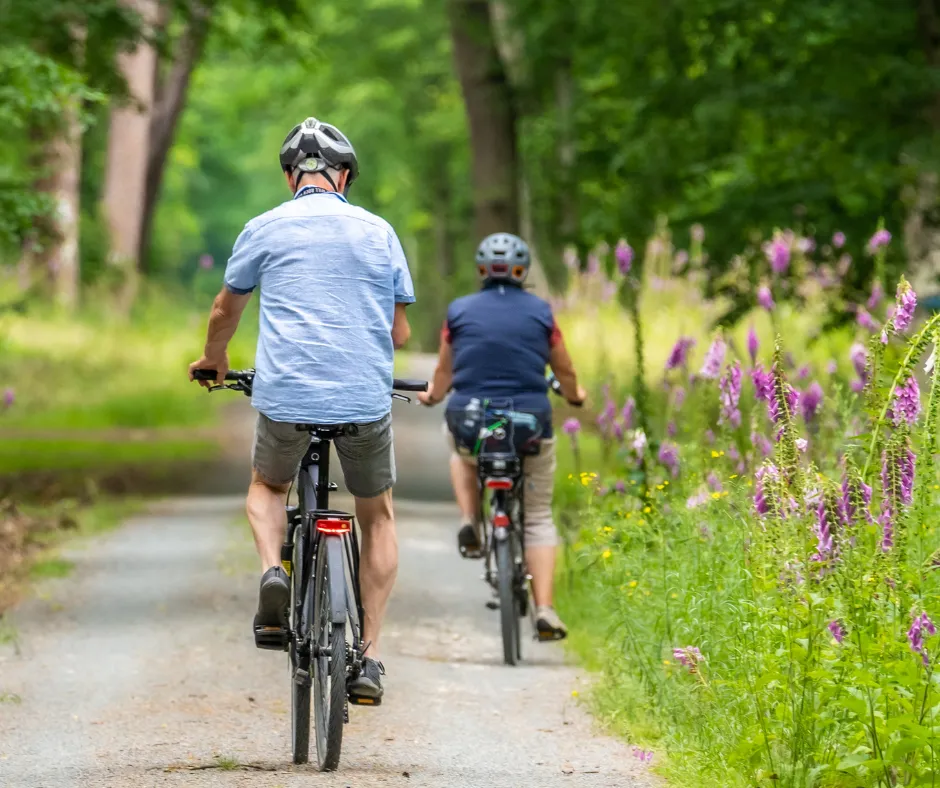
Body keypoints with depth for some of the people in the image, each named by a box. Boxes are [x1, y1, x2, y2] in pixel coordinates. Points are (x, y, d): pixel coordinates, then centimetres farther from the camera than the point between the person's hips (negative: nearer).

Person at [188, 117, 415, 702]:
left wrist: (215, 360, 40)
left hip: (287, 396, -1)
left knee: (268, 487, 28)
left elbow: (226, 312, 19)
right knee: (378, 516, 20)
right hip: (367, 398, 1)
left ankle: (273, 570, -3)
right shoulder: (379, 232, 8)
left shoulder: (265, 230, 5)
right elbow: (400, 332, 13)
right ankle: (369, 657, 13)